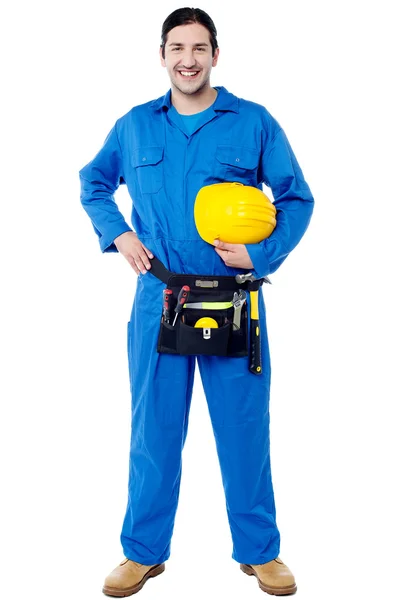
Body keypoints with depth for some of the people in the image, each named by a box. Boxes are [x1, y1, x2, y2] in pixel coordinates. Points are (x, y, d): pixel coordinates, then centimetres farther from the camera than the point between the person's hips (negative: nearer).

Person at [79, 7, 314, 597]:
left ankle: (260, 551, 25)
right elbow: (93, 183, 22)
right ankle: (144, 551, 26)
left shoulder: (254, 122, 1)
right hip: (158, 299, 2)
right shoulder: (134, 126, 7)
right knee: (153, 428, 9)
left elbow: (297, 198, 4)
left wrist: (260, 254, -10)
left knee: (244, 427, 7)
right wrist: (117, 234, 4)